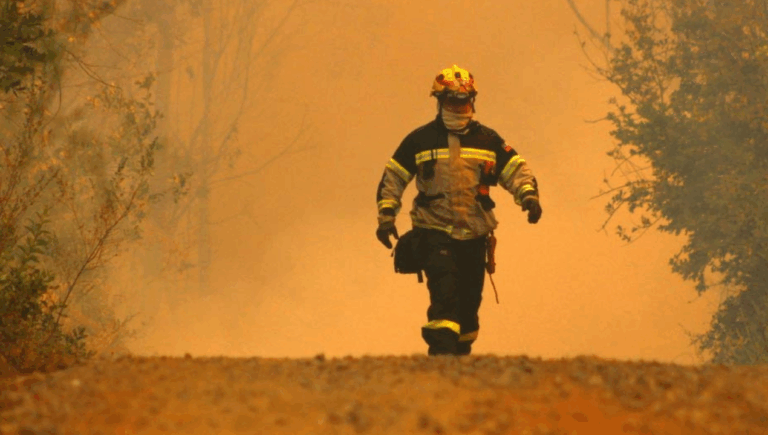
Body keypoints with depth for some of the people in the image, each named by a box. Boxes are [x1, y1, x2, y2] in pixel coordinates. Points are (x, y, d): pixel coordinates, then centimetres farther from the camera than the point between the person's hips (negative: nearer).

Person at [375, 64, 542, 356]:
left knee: (469, 300, 10)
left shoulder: (487, 140, 9)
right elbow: (392, 178, 8)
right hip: (434, 232, -4)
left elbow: (515, 170, 7)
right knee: (444, 291, -21)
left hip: (474, 234, 4)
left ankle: (462, 352, 23)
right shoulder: (420, 140, 4)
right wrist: (386, 216, 0)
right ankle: (442, 353, -27)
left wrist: (528, 195, -13)